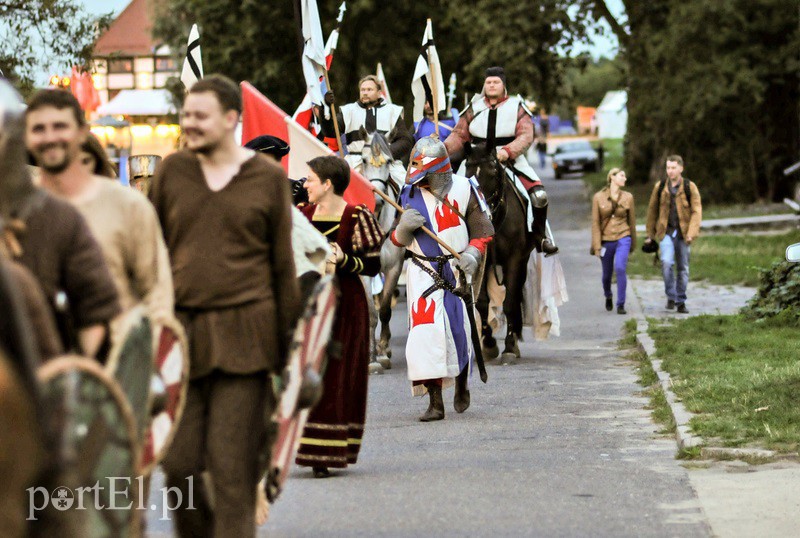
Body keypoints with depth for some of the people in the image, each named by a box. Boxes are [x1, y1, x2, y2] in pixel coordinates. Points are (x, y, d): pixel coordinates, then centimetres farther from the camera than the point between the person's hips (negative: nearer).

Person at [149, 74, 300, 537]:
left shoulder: (269, 177, 4)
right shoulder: (172, 171, 9)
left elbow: (283, 263, 8)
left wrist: (286, 339, 6)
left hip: (244, 332, -2)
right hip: (180, 331, 2)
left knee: (233, 465, -5)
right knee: (178, 462, 0)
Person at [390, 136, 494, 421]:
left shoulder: (463, 190, 0)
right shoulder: (410, 195, 4)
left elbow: (482, 229, 7)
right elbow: (398, 240, 8)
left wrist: (473, 253, -11)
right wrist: (404, 227, -15)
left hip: (457, 271, 0)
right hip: (424, 273, 0)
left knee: (460, 333, 5)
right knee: (426, 331, -13)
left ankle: (462, 388, 35)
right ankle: (435, 403, -9)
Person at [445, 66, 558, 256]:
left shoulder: (516, 107, 2)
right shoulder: (474, 109, 9)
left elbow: (526, 136, -9)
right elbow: (459, 134, 6)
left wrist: (508, 151, -28)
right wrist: (445, 148, -16)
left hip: (511, 161, -2)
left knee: (539, 195, -20)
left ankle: (540, 236, 1)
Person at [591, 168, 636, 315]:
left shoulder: (628, 197, 3)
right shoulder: (598, 197, -1)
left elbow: (632, 220, 11)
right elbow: (595, 222, -1)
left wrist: (633, 243, 16)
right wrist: (597, 246, -6)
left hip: (623, 238, 0)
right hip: (606, 240, 0)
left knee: (620, 268, -21)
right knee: (607, 273, 11)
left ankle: (621, 304, -13)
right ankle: (608, 296, 42)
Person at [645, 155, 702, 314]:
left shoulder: (690, 187, -2)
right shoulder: (660, 187, 3)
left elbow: (697, 211, -5)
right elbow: (652, 210, 12)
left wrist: (691, 233, -16)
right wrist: (650, 234, 13)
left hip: (683, 233, 0)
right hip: (666, 232, 0)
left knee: (683, 268, 6)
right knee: (666, 262, -21)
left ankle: (681, 302, 16)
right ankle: (671, 296, -7)